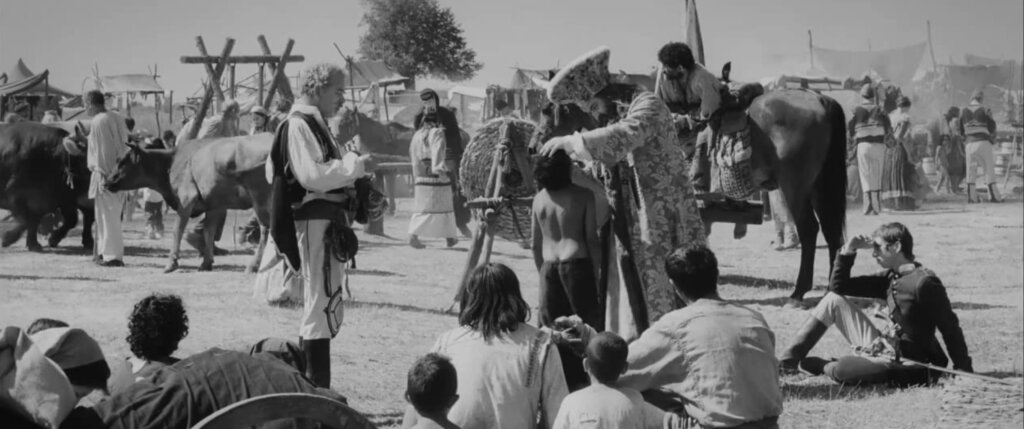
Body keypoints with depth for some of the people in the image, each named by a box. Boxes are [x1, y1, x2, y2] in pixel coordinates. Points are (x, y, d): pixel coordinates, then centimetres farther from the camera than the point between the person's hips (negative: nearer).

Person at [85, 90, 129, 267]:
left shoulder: (98, 122, -13)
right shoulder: (118, 119, 11)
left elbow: (101, 151, -17)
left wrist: (102, 174, -16)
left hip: (105, 174, -8)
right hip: (121, 171, 8)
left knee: (107, 215, -3)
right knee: (112, 214, 16)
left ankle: (113, 255, -3)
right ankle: (104, 251, 24)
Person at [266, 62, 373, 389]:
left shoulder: (315, 124, 20)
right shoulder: (299, 126, -13)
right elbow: (312, 175, -23)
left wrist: (352, 166, 12)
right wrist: (356, 165, -15)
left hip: (329, 220, 11)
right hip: (315, 223, -11)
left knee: (328, 304, 15)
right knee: (322, 304, -10)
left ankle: (315, 388, 23)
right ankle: (317, 390, -7)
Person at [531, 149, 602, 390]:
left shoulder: (539, 199, 6)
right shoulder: (583, 196, -6)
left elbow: (536, 244, 10)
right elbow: (592, 240, -6)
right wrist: (596, 273, 2)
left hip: (549, 267, 4)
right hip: (576, 264, -4)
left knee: (554, 326, 9)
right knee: (587, 323, 3)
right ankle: (582, 379, 0)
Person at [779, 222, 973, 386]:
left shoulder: (924, 282, -20)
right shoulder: (889, 278, 7)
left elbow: (950, 327, -20)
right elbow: (838, 286, 12)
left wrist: (964, 370, -22)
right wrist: (848, 251, -1)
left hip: (907, 365, -9)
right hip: (882, 347, 9)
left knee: (841, 369, -32)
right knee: (834, 299, 9)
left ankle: (823, 367, 7)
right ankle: (789, 360, 10)